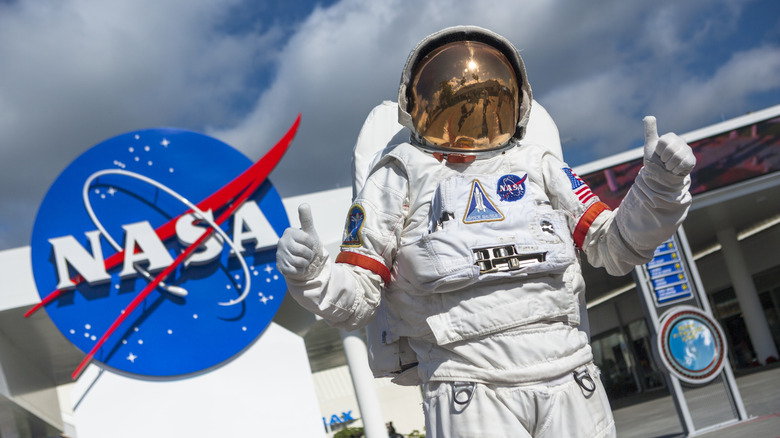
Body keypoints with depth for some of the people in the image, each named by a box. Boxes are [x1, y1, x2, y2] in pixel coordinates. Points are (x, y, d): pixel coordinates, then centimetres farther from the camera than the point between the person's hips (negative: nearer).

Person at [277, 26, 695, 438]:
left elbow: (617, 248, 14)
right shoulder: (400, 176, 7)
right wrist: (311, 276, -15)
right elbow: (357, 300, 5)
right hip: (469, 387, -3)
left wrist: (660, 187, -1)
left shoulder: (537, 166, 16)